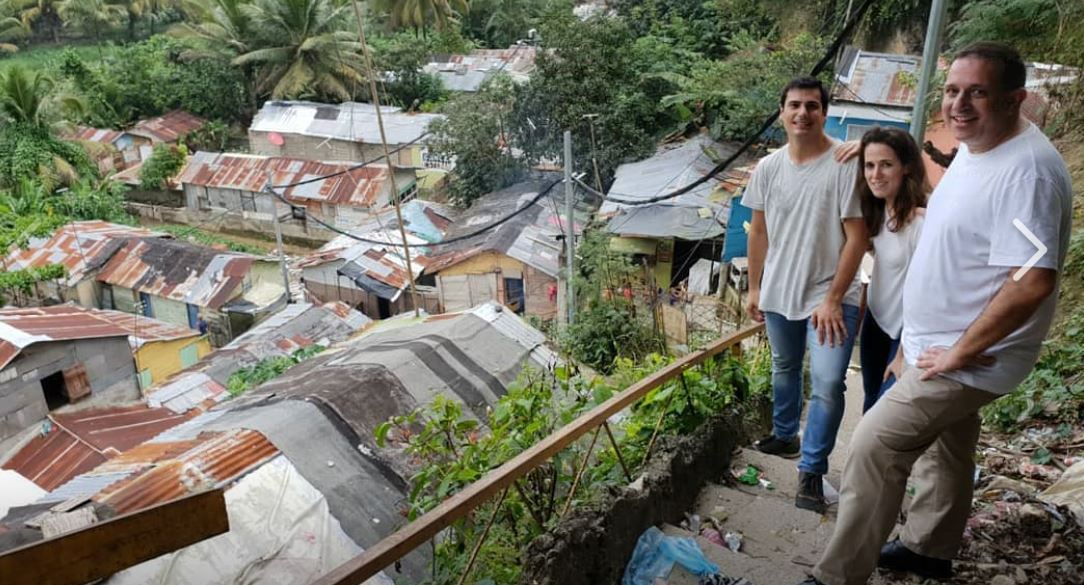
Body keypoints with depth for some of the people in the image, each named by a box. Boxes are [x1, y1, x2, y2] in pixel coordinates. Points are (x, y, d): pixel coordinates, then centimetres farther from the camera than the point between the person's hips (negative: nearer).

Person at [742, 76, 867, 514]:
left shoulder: (846, 165, -15)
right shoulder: (768, 167, 0)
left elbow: (856, 237, -14)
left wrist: (833, 299, -17)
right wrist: (754, 288, 9)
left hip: (830, 297, -5)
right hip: (778, 294, 5)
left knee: (828, 384, -12)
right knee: (784, 370, 22)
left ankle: (811, 471, 5)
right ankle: (784, 437, 44)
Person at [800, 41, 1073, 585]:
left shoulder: (1026, 171, -28)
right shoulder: (973, 149, 3)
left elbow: (1031, 282, -34)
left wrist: (960, 352, -25)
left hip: (967, 360, -10)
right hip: (939, 345, 10)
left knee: (874, 449, -7)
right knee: (946, 446, 24)